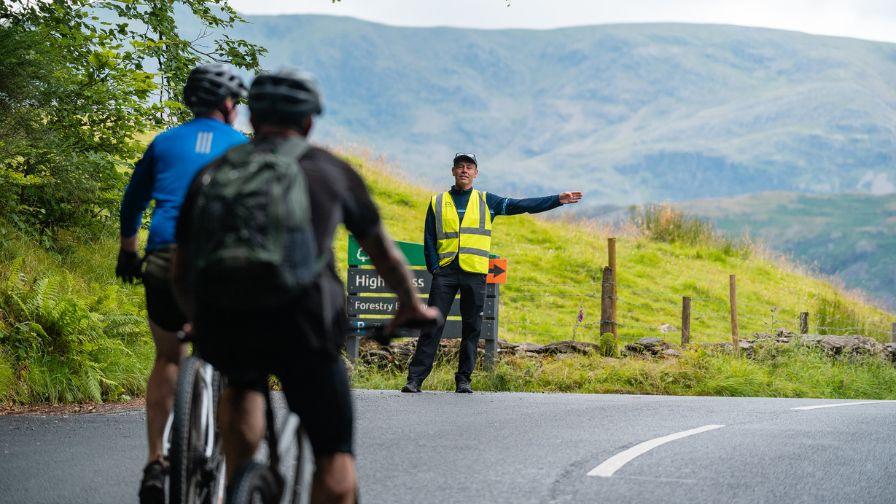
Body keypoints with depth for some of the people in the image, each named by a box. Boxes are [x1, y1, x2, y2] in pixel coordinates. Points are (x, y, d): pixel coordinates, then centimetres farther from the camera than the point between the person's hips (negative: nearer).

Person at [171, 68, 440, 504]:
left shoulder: (212, 173, 22)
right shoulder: (329, 170, 19)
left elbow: (182, 275, 28)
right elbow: (385, 254, 29)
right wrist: (411, 307, 46)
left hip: (222, 325, 3)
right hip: (302, 320, -2)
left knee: (242, 386, 36)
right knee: (334, 455, 11)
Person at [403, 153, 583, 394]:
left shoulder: (486, 201, 13)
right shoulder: (438, 202, 12)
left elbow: (522, 205, 8)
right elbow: (429, 240, 10)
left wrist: (558, 200, 2)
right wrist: (435, 269, -2)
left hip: (474, 274, 1)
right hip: (445, 272, -1)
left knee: (472, 328, 2)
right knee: (433, 325, -7)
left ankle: (463, 380, 9)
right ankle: (415, 378, -8)